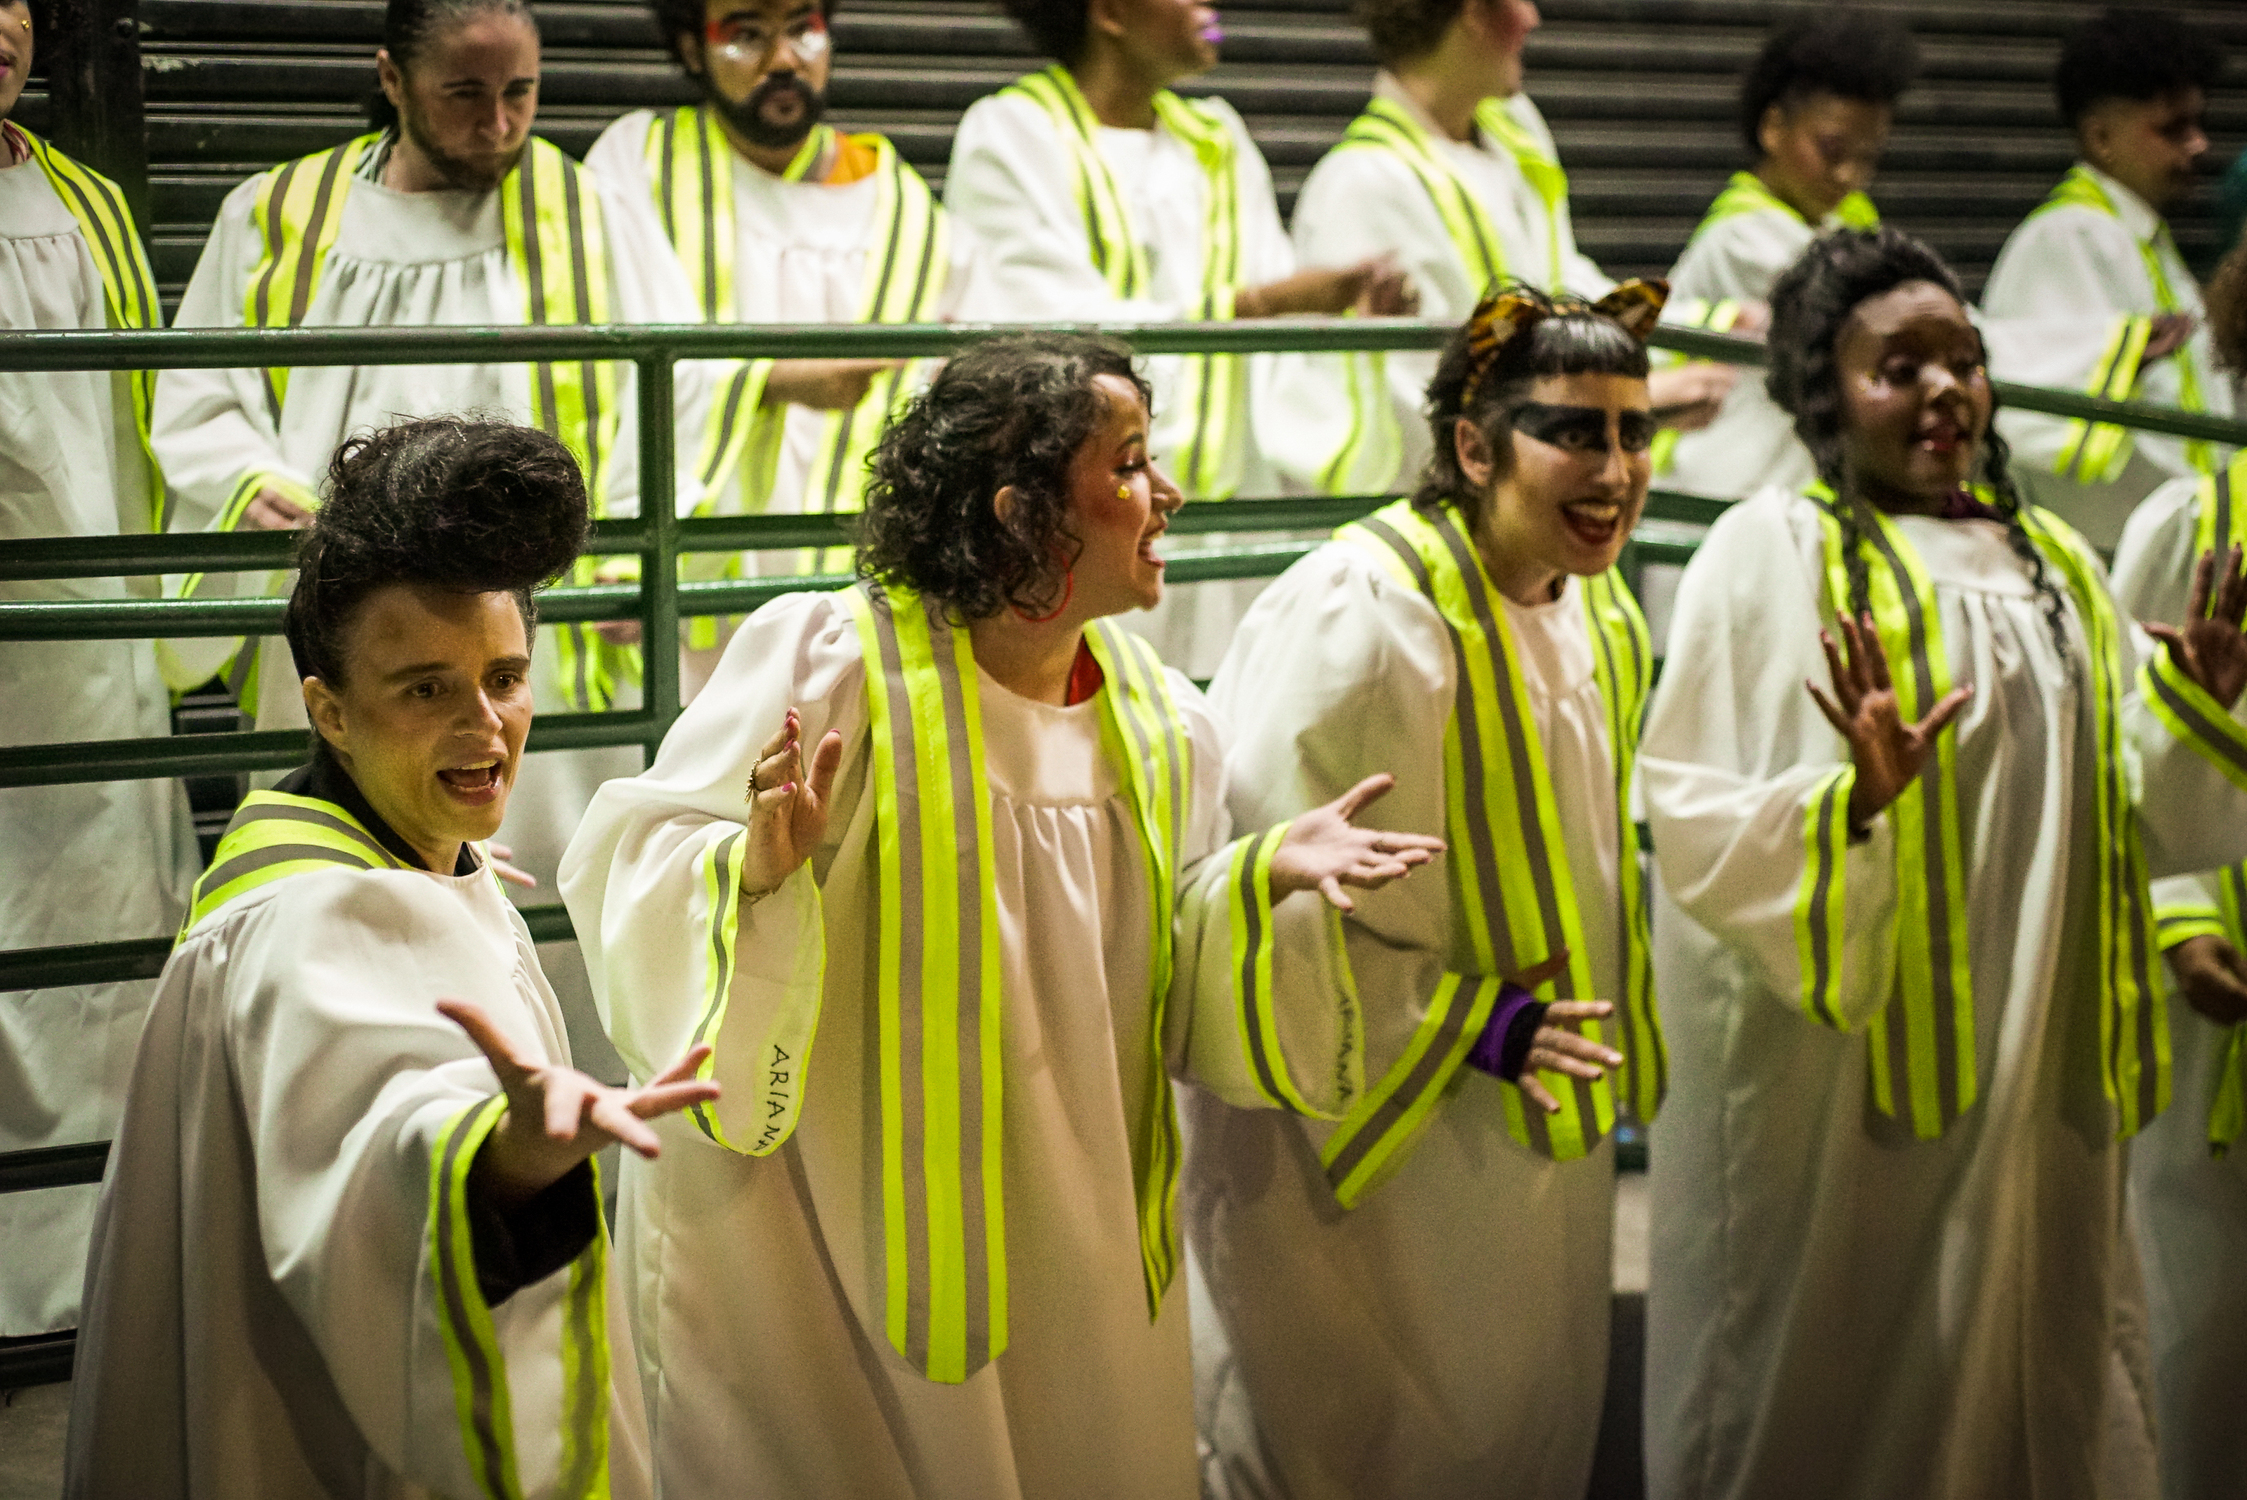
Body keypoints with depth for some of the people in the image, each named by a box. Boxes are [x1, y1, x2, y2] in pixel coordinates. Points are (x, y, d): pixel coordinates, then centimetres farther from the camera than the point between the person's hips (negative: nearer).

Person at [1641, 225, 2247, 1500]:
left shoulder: (2051, 561, 12)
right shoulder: (1771, 554, -7)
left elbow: (2131, 815, 13)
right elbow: (1700, 832, -15)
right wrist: (1855, 802, -31)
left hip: (2040, 1083, 6)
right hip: (1844, 1090, -6)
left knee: (2031, 1385, 13)